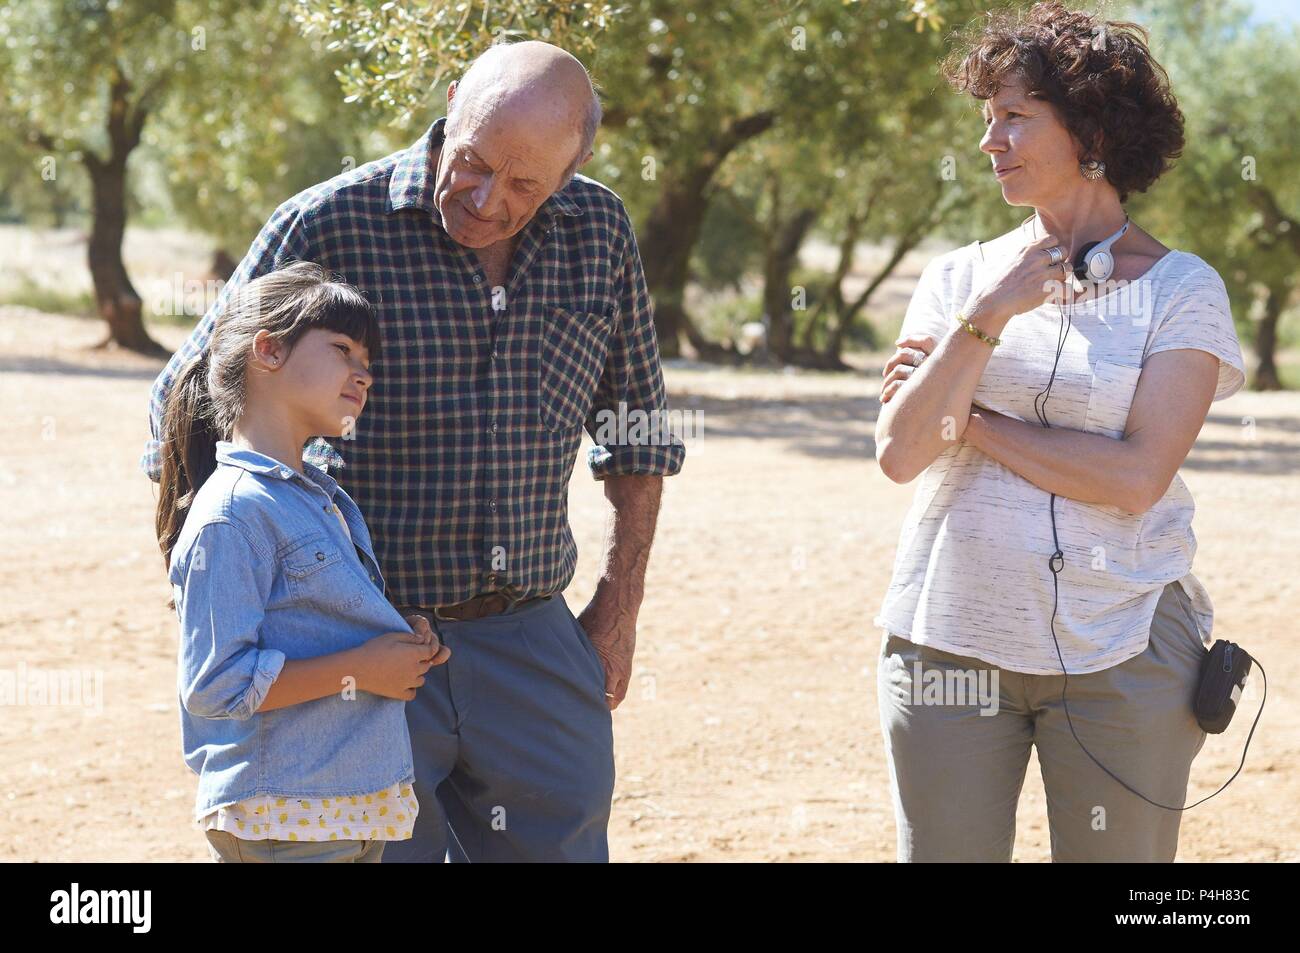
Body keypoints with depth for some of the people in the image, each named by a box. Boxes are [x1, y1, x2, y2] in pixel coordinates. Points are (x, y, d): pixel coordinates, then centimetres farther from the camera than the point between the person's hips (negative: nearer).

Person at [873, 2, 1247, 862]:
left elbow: (1135, 479, -12)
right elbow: (900, 454, -2)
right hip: (950, 642, 3)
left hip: (1118, 653, -3)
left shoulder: (1181, 290, -1)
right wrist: (985, 320, -11)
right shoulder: (959, 278, 8)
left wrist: (970, 419, -7)